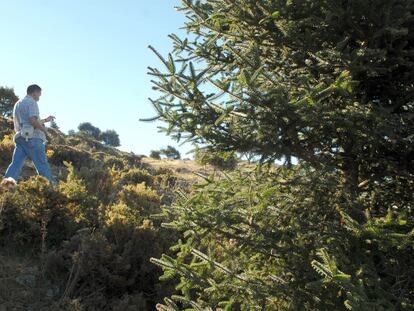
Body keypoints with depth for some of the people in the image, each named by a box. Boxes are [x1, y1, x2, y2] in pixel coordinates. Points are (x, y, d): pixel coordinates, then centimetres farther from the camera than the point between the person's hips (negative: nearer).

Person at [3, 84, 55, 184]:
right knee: (42, 164, -6)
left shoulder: (18, 104, 26)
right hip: (32, 138, -8)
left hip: (20, 137, 8)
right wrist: (44, 129, -3)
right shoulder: (31, 102, -3)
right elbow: (33, 120, -18)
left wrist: (45, 120, 36)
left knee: (15, 164, -1)